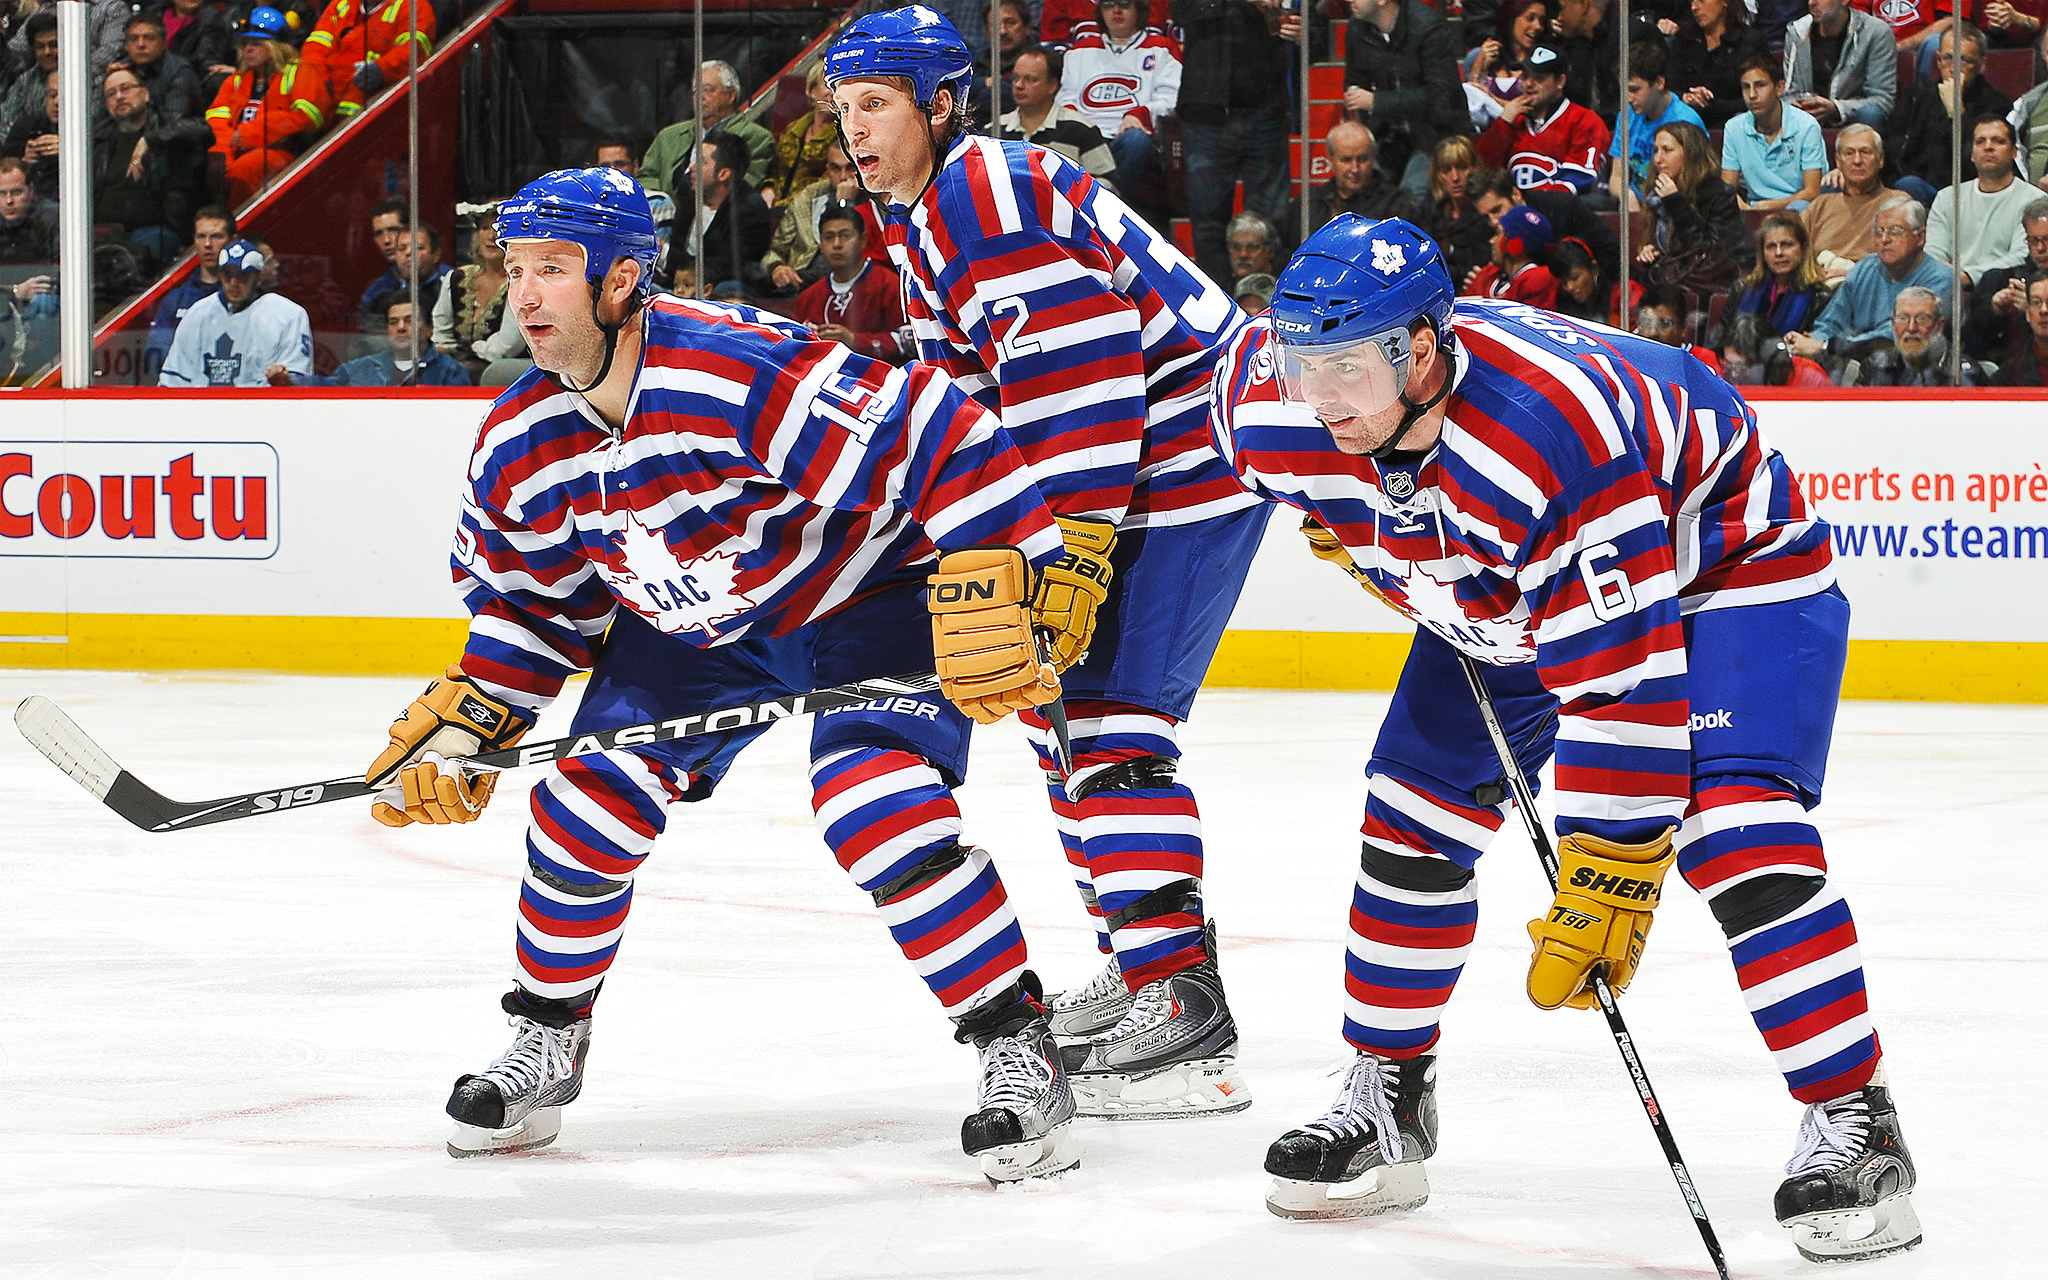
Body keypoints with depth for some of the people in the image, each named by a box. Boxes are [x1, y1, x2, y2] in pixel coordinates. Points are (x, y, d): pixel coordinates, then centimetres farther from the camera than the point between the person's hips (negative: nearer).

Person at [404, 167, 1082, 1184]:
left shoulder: (745, 373, -35)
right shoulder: (519, 443, -11)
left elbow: (940, 440, -35)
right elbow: (528, 599, 7)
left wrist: (991, 595, -38)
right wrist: (462, 726, -1)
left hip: (871, 593, -7)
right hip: (692, 632, 7)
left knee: (874, 798, -27)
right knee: (590, 798, -5)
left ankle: (1017, 1051, -17)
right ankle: (546, 1039, 17)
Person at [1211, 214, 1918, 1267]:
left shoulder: (1550, 433, -44)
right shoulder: (1267, 402, -25)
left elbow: (1622, 679, -41)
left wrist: (1604, 884, -39)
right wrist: (1361, 540, 13)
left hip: (1718, 550, -7)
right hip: (1508, 584, 7)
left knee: (1734, 830, -23)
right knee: (1416, 814, 2)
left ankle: (1852, 1125, -16)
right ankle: (1383, 1100, 19)